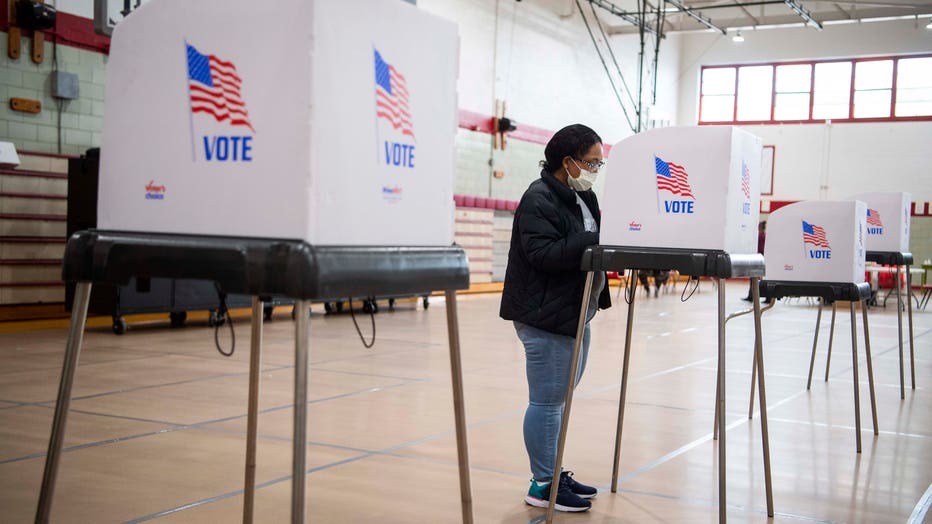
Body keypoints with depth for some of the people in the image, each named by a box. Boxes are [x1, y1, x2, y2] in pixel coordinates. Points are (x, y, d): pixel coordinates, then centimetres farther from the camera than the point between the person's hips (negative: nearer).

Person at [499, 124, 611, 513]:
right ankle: (542, 485, 6)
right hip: (546, 316, -9)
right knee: (546, 402, -3)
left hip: (575, 313, 10)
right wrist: (596, 241, -28)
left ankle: (555, 474, 26)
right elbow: (543, 254, -23)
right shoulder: (538, 200, -13)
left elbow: (590, 248, 16)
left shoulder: (583, 198, 15)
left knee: (559, 399, 16)